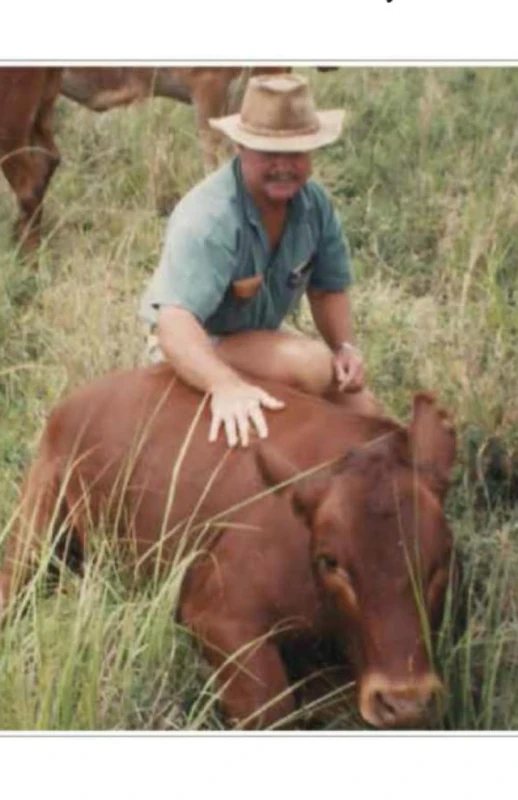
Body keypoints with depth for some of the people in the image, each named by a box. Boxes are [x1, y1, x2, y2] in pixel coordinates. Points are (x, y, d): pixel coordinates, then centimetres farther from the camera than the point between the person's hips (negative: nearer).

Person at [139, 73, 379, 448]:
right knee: (313, 364, -29)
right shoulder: (209, 219, -34)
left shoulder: (314, 202, -11)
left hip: (260, 340, 7)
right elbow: (174, 321, -47)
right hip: (196, 350, -7)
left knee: (362, 410, 0)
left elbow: (329, 289, 4)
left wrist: (345, 347, -16)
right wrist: (226, 385, -64)